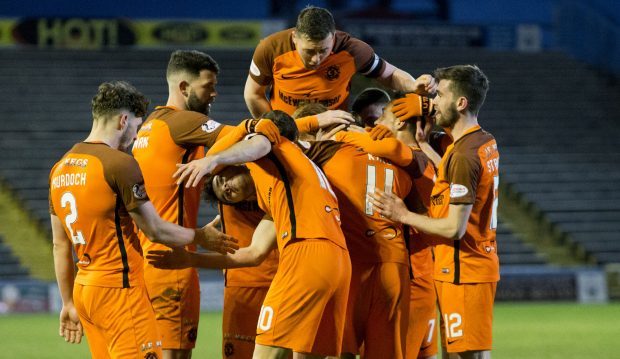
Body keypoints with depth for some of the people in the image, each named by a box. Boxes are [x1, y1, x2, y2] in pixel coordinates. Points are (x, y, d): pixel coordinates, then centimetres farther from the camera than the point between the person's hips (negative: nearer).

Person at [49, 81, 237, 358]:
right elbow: (156, 231, -9)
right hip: (119, 288, -8)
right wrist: (201, 237, 8)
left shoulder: (60, 168, 11)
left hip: (83, 288, 8)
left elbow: (60, 245, 16)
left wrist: (69, 303, 22)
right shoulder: (120, 164, -12)